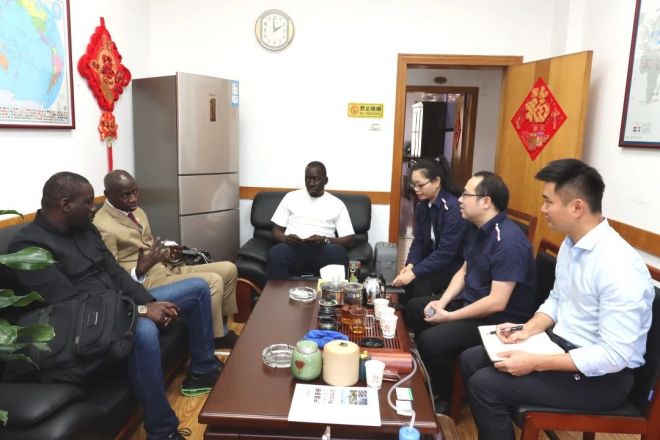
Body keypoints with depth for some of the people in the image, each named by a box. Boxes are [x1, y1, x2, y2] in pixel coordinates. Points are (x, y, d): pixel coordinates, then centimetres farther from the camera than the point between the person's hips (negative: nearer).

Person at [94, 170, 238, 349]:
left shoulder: (137, 211, 13)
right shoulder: (102, 226, -15)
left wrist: (166, 252, 2)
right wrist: (140, 269, -30)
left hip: (166, 267, 9)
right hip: (145, 279, -9)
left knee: (228, 269, 1)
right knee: (212, 281, -25)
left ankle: (222, 327, 14)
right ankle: (217, 338, -4)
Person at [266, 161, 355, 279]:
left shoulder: (337, 204, 15)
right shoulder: (291, 197, 18)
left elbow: (349, 240, 7)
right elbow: (276, 230, 17)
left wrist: (325, 240, -13)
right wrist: (285, 238, -9)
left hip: (322, 250, 0)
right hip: (293, 248, 1)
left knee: (338, 251, -36)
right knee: (276, 252, -35)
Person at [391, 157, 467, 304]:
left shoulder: (453, 207, -23)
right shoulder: (422, 205, 1)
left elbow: (446, 252, -27)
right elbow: (419, 240, 2)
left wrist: (414, 273, -31)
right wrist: (410, 265, -16)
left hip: (454, 265, -6)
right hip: (432, 260, 7)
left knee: (417, 285, -24)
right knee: (403, 284, -14)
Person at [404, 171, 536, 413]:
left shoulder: (508, 241, -27)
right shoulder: (477, 228, 4)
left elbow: (497, 303, -29)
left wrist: (449, 317, -21)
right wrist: (442, 301, -3)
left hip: (499, 320, -10)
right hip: (471, 300, 10)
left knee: (431, 339, -26)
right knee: (415, 308, 14)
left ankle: (446, 397, 4)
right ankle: (433, 379, 25)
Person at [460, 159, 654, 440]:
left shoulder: (618, 266, -27)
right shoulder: (570, 244, 1)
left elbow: (616, 355, -27)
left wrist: (535, 363, -26)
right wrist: (528, 330, -4)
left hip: (602, 374, -8)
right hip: (562, 344, 8)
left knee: (485, 384, -18)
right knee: (471, 360, 3)